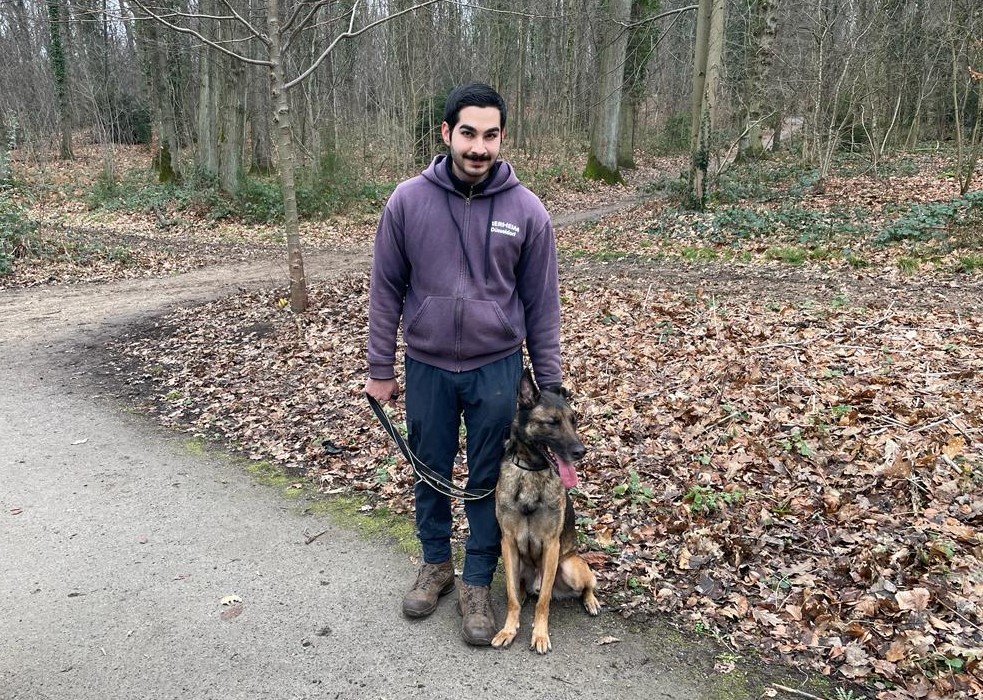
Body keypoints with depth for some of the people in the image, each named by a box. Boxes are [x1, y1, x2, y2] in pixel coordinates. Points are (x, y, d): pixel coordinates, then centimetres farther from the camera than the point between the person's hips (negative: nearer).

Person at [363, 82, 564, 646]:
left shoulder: (527, 209, -8)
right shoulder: (408, 201, -7)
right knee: (430, 473, 16)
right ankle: (436, 564, 39)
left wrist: (550, 385, 0)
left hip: (497, 369, -1)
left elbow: (542, 303, -2)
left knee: (488, 480, 10)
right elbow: (387, 289, 0)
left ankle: (477, 584, 29)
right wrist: (381, 370, 2)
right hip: (426, 367, 1)